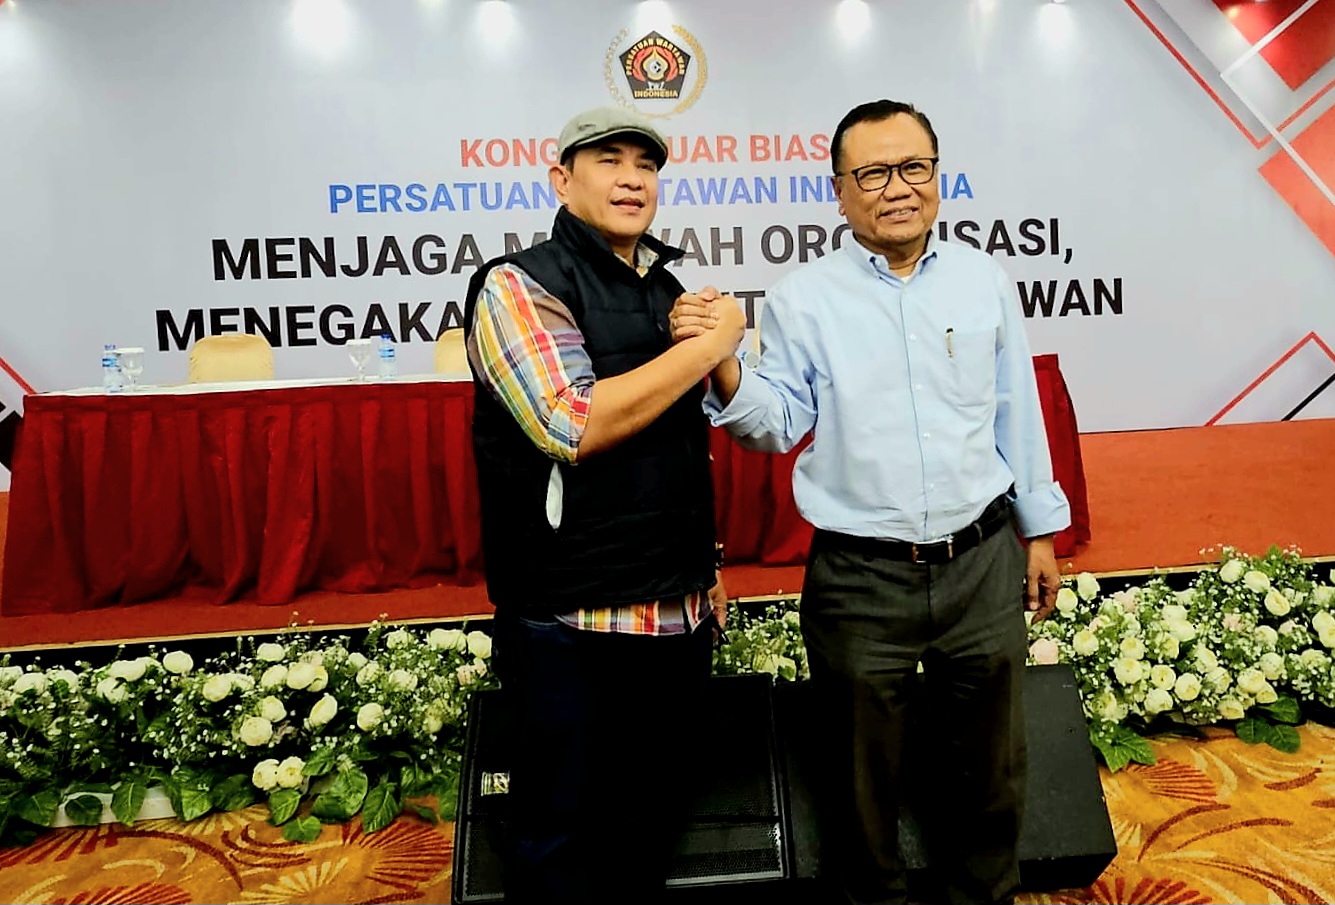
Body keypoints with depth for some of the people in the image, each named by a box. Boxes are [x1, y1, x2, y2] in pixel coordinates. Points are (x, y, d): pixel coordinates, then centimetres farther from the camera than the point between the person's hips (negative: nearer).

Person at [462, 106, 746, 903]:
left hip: (680, 618, 7)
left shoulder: (673, 291, 13)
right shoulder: (519, 286, -8)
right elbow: (575, 426, -23)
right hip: (572, 627, -6)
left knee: (651, 837, 20)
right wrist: (711, 343, -15)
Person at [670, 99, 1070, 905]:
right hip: (860, 576, -2)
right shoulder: (805, 297, -4)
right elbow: (779, 423, -6)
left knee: (990, 766, 20)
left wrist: (1040, 531, 13)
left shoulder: (985, 280, 4)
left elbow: (1017, 414, 10)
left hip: (984, 562, 3)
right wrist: (722, 364, -24)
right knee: (866, 774, 16)